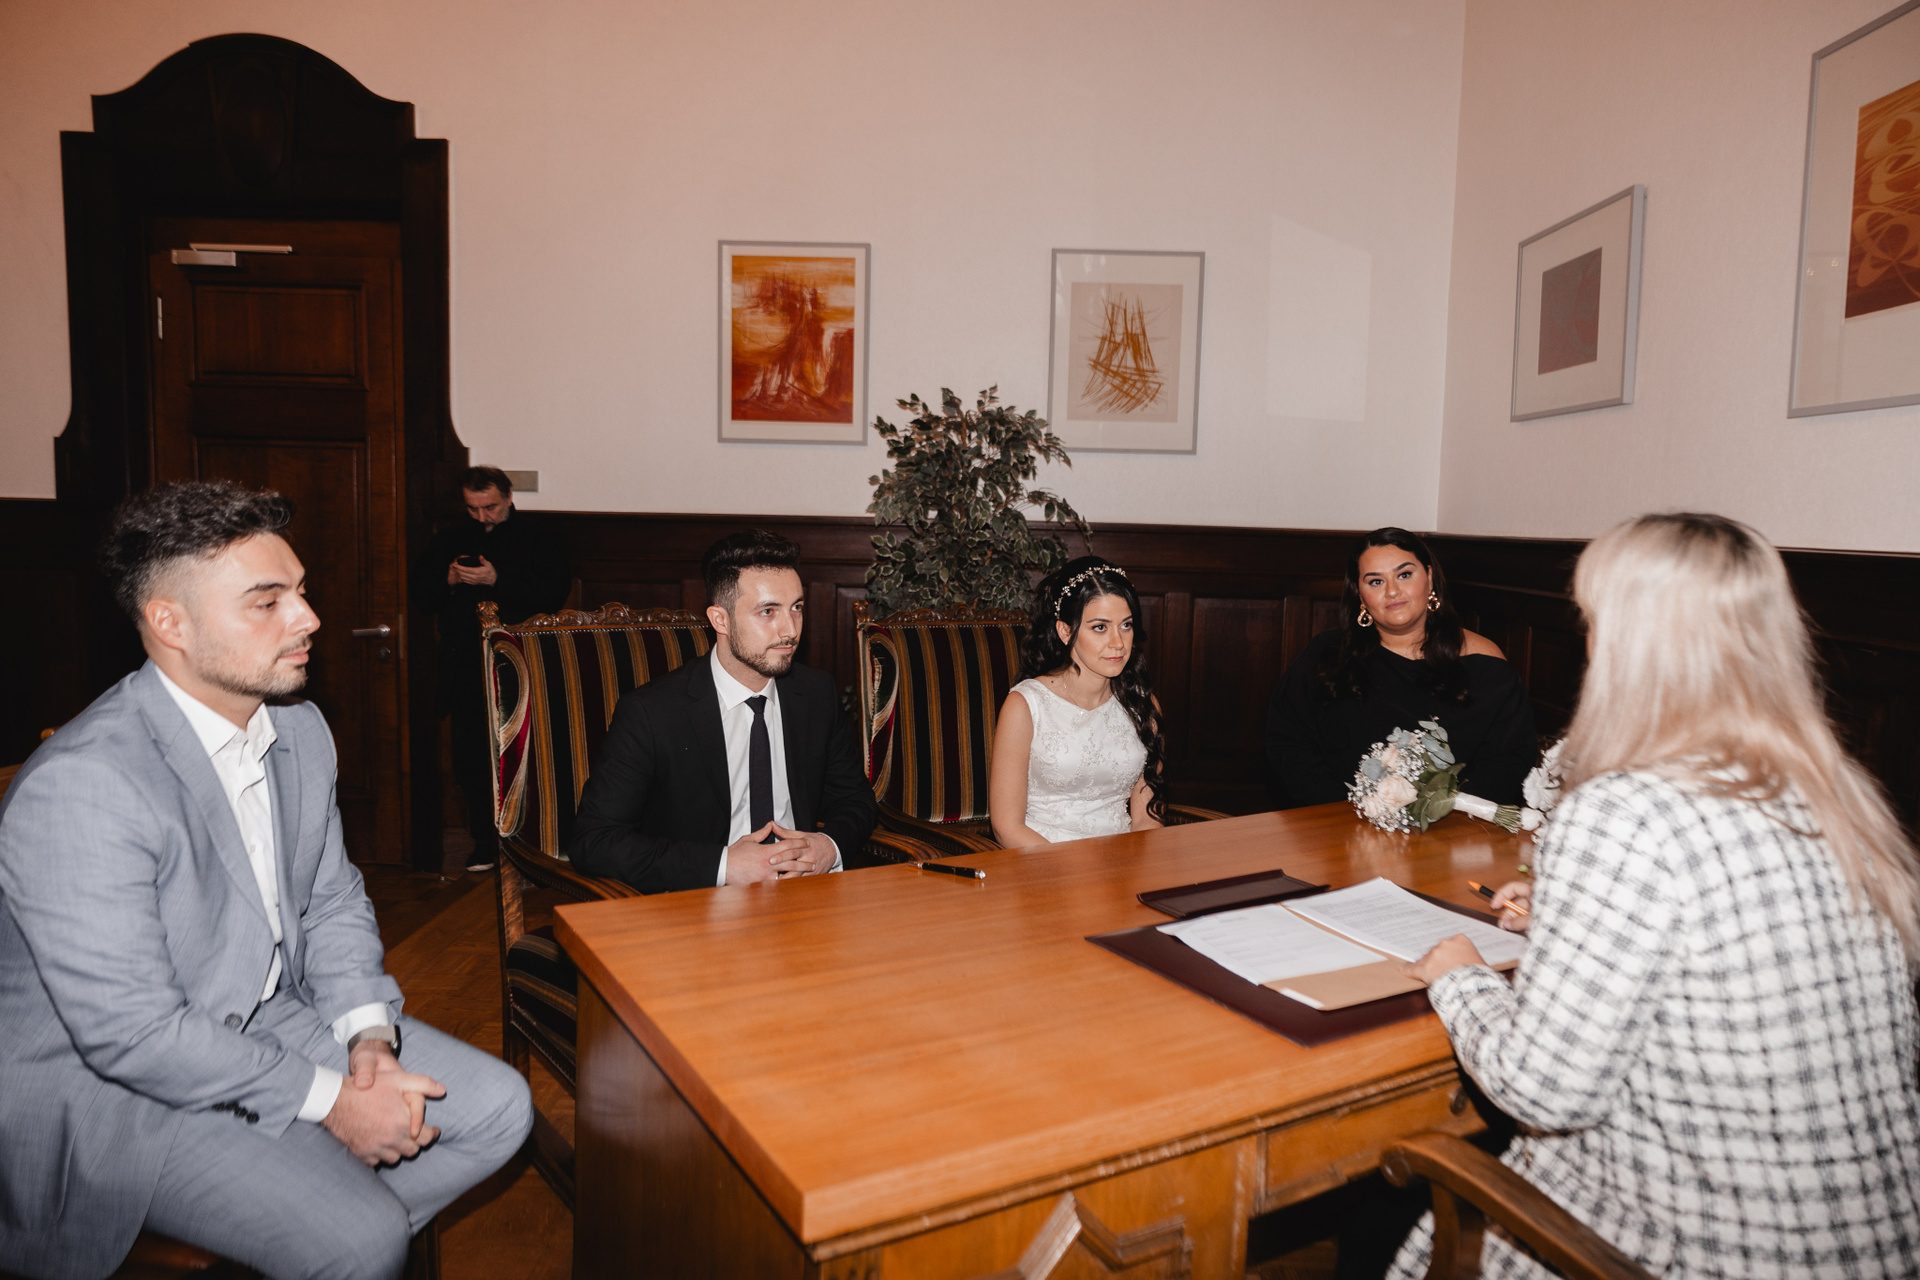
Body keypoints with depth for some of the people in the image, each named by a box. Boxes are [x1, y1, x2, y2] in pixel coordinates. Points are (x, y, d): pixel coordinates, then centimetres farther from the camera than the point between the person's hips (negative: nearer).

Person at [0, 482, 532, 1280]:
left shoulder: (300, 732, 0)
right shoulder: (81, 788, -27)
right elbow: (131, 1031, -26)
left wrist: (369, 1036, -8)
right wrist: (329, 1100, -20)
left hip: (269, 1018, 8)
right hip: (108, 1079, -7)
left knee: (498, 1107, 1)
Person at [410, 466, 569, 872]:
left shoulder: (536, 540, 4)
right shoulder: (448, 540, 17)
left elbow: (552, 594, -10)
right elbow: (420, 596, 17)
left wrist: (496, 581, -17)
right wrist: (448, 580, -3)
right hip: (465, 667, 4)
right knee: (469, 754, 5)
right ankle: (485, 839, 16)